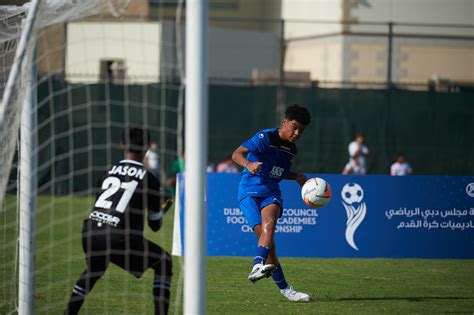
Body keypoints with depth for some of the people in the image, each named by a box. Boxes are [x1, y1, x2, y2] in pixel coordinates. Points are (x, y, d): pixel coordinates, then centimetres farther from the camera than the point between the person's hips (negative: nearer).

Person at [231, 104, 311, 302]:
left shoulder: (291, 150, 14)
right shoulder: (265, 138, -9)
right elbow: (236, 154, -20)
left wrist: (297, 177, 14)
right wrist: (248, 164, -42)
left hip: (271, 192, 4)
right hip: (249, 192, -4)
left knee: (269, 225, -29)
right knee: (264, 234, -16)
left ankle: (257, 267, -48)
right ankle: (283, 288, -12)